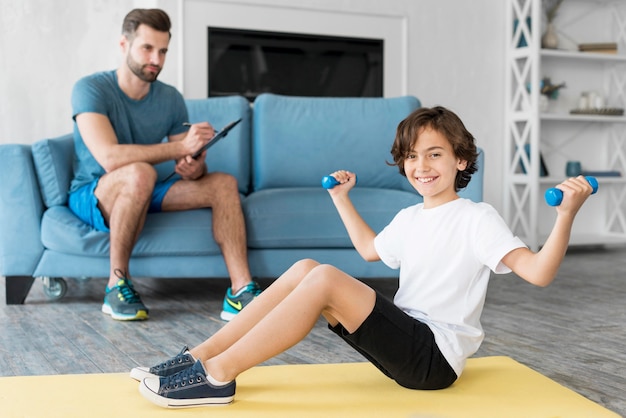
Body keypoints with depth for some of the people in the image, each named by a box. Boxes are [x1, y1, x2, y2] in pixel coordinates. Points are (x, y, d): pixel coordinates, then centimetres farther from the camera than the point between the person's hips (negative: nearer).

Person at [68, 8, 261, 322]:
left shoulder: (171, 99, 2)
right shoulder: (91, 89, -16)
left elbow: (192, 164, 1)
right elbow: (109, 158, -31)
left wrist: (195, 167, -26)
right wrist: (180, 147, -35)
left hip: (143, 196, 6)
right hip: (92, 197, -6)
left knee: (224, 183, -14)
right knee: (140, 173, -39)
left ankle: (241, 292, -24)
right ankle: (117, 285, -26)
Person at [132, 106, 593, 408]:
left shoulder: (477, 218, -9)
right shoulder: (409, 219, 15)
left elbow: (538, 272, -21)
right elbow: (371, 249, 36)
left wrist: (566, 215, -34)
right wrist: (343, 199, 36)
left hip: (434, 357, -8)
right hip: (405, 344, 8)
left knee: (326, 279, -25)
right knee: (305, 269, -6)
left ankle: (218, 374, -24)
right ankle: (198, 358, -9)